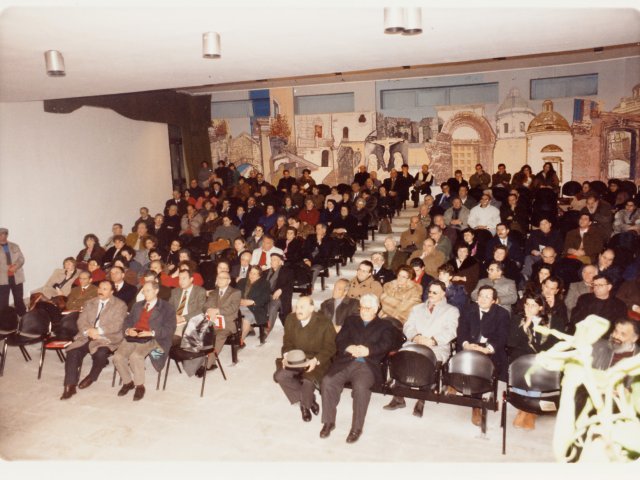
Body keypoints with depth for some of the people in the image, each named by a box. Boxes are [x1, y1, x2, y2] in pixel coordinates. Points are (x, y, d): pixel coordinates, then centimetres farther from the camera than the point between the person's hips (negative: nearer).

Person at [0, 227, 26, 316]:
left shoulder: (15, 246, 12)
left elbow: (21, 259, 6)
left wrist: (16, 266, -13)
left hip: (17, 277, 3)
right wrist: (8, 268, -19)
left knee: (19, 301, 9)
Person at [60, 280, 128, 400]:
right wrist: (88, 331, -12)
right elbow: (81, 320, 10)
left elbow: (116, 325, -9)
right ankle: (70, 386, -11)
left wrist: (98, 331, -20)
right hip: (87, 336, 5)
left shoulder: (120, 305, 2)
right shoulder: (90, 303, 19)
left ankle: (91, 377, -1)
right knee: (72, 352, -20)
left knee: (100, 354, -32)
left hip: (107, 338, -4)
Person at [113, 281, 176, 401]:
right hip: (133, 337, 6)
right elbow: (127, 321, 21)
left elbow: (169, 328, -4)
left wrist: (151, 333, -17)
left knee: (135, 356, -32)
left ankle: (139, 385, -11)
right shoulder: (137, 306, 27)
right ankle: (127, 382, 6)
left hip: (152, 339, -5)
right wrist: (128, 330, -2)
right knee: (118, 357, -19)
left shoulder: (166, 308, 6)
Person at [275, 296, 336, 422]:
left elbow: (330, 348, -10)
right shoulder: (290, 319, 0)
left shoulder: (324, 323, -14)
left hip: (317, 361, -4)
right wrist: (286, 355, -12)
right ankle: (309, 399, 1)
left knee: (307, 380, -32)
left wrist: (315, 360, -25)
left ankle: (305, 403, 5)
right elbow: (287, 342, 8)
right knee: (280, 376, -19)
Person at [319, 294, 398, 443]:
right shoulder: (351, 321, 26)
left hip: (368, 365, -3)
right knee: (327, 382, -23)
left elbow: (386, 345, 0)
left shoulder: (384, 325, 18)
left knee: (361, 386, -33)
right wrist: (349, 348, -9)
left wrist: (368, 350, -16)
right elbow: (339, 340, 13)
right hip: (345, 362, 3)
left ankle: (357, 427, -17)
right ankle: (329, 421, -7)